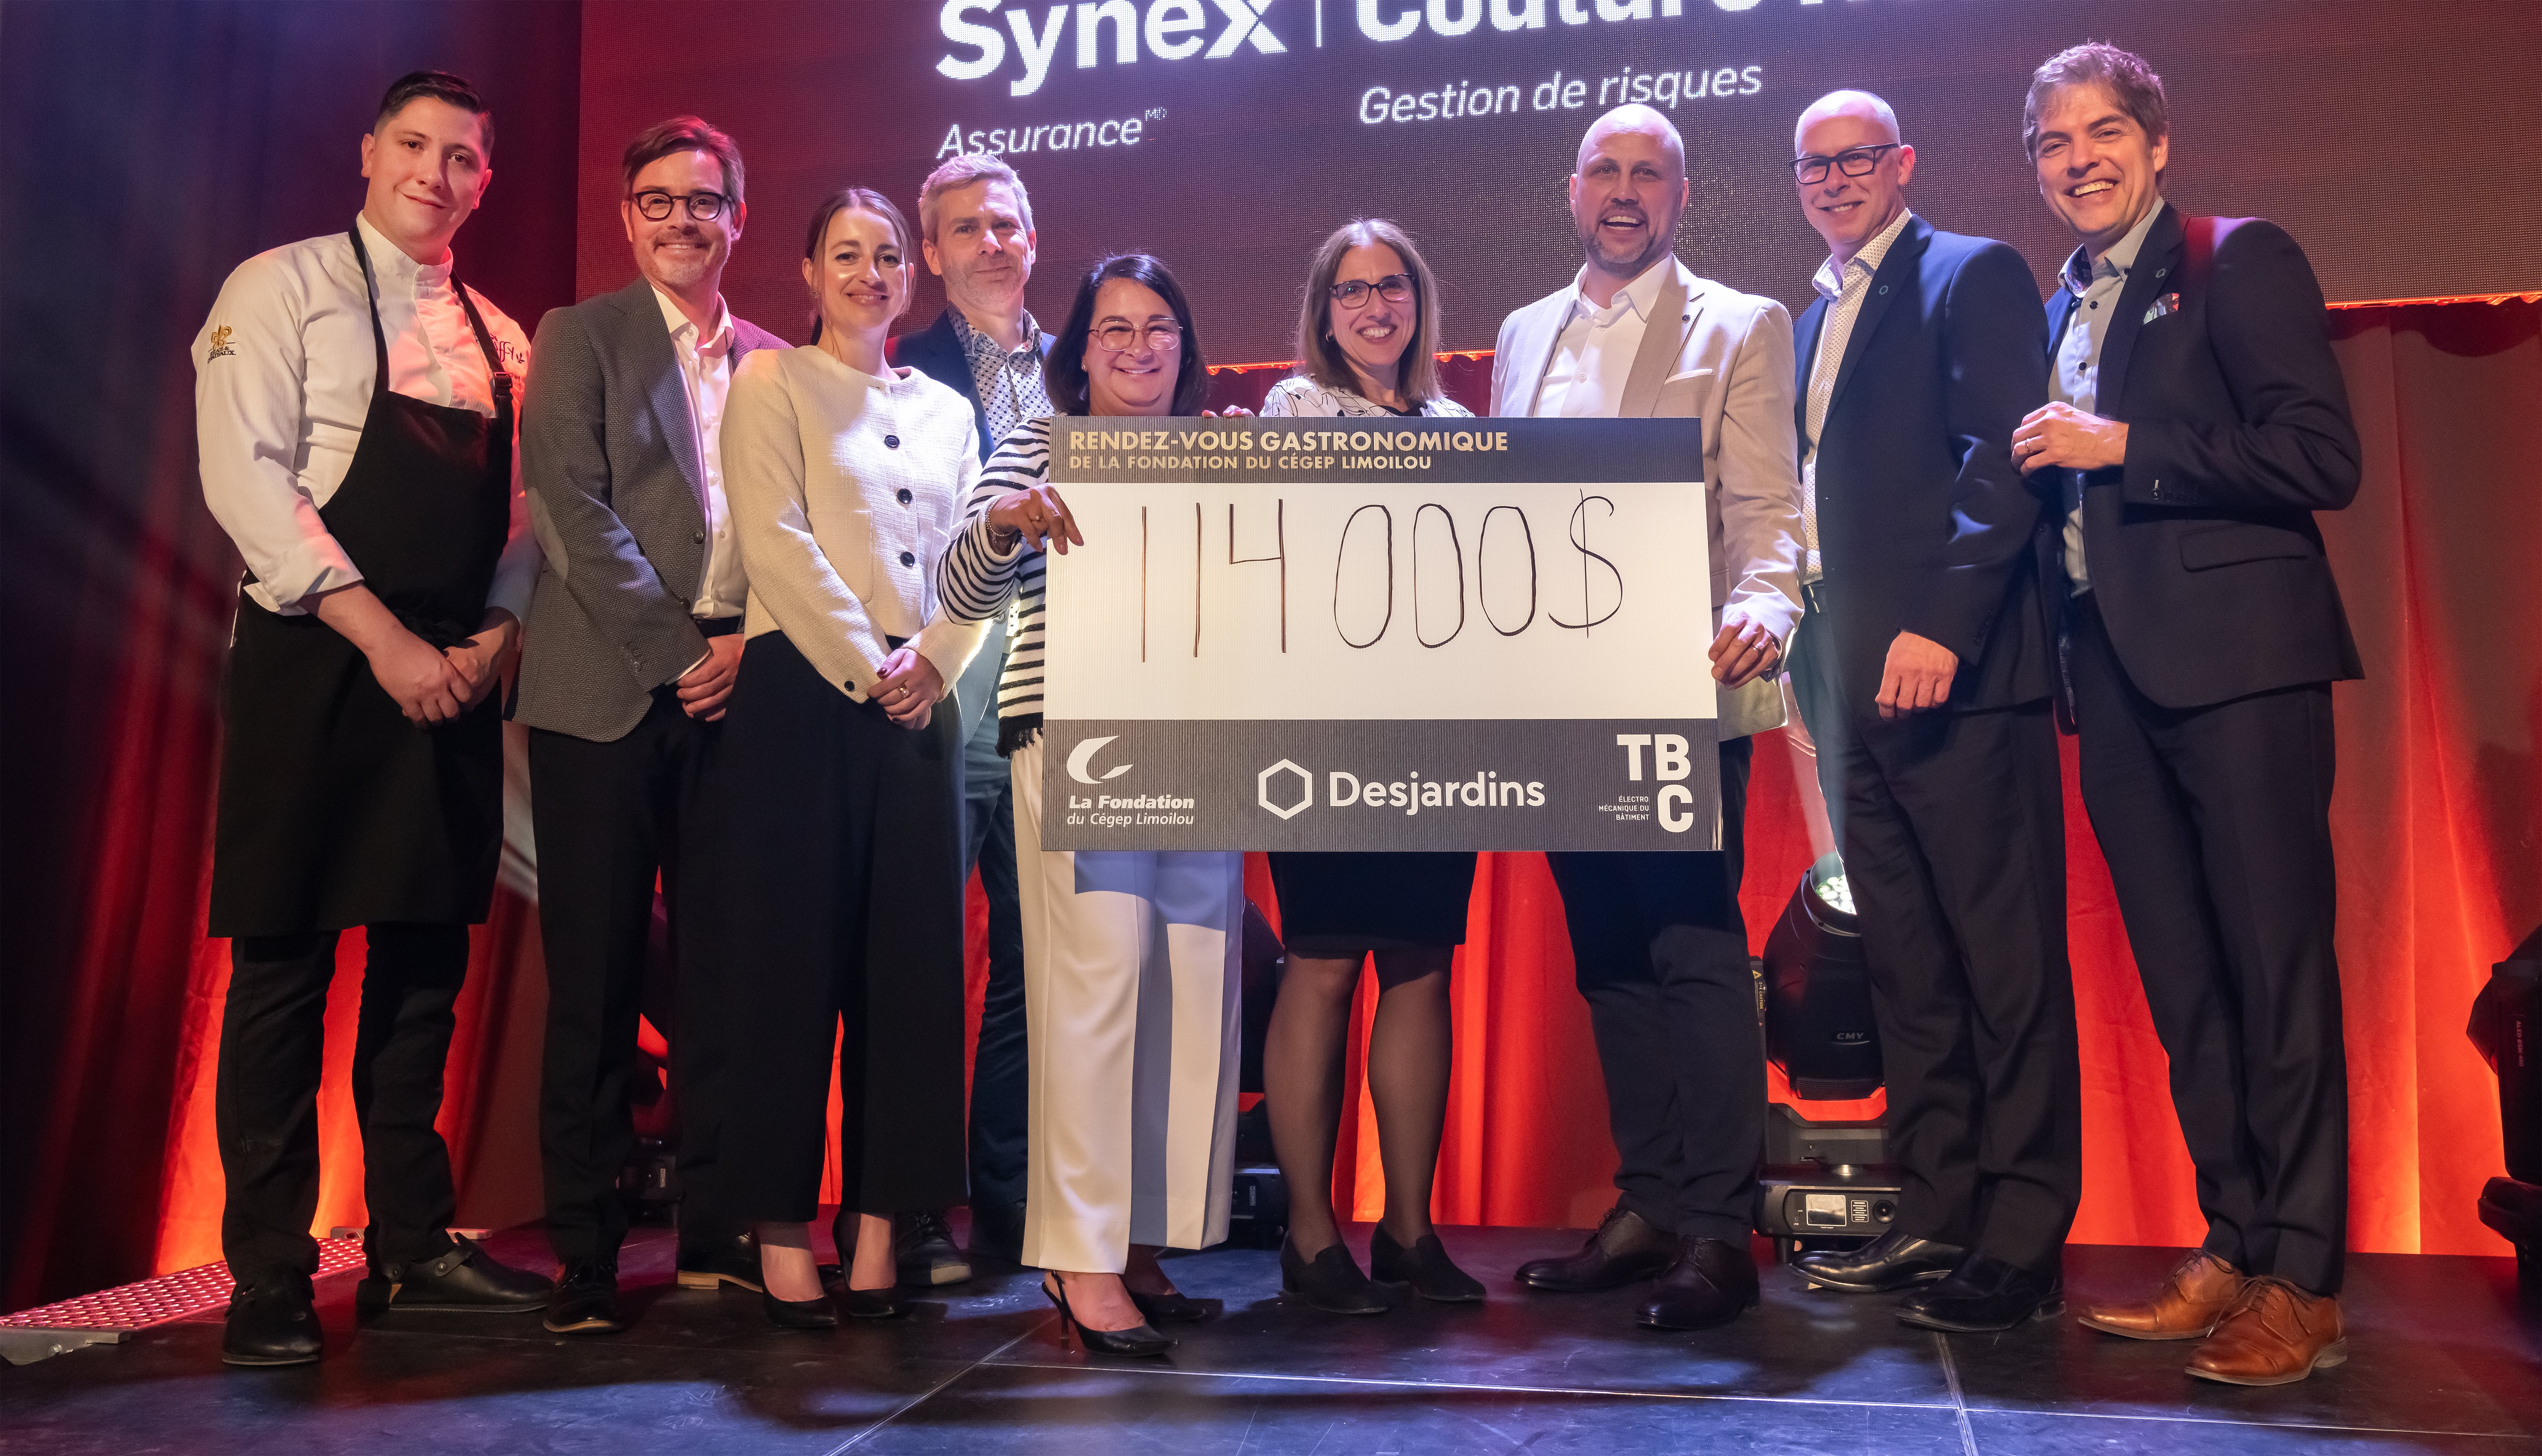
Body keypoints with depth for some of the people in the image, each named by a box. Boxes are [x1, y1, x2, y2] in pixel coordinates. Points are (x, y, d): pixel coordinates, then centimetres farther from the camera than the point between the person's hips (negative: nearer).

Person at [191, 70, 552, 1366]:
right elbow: (245, 477, -11)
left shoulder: (501, 340, 16)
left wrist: (492, 638, -5)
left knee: (426, 960, 9)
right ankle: (269, 1278, 7)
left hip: (453, 679, 5)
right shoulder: (282, 288, 0)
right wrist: (382, 635, -18)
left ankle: (412, 1247, 19)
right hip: (312, 669, -5)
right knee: (283, 967, -2)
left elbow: (521, 511, 13)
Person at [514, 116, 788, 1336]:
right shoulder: (579, 338, 6)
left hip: (735, 689, 3)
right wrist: (677, 651, -11)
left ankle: (716, 1227, 14)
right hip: (607, 693, -3)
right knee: (595, 971, -1)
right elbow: (575, 513, -5)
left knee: (723, 963, 4)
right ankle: (586, 1249, 7)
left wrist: (748, 647, -3)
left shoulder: (771, 363, 17)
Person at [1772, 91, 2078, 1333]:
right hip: (1851, 678, 8)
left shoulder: (1973, 276, 0)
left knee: (2005, 963, -3)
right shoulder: (1815, 320, 23)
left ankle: (2021, 1244, 3)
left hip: (1954, 671, -8)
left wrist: (1939, 626, -21)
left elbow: (2003, 459, -12)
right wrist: (1812, 647, 12)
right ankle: (1937, 1217, 18)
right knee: (1903, 965, 10)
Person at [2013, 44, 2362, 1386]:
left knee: (2276, 966, -4)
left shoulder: (2240, 261, 0)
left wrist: (2120, 450, -11)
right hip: (2117, 670, 7)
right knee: (2181, 981, 8)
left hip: (2236, 658, -7)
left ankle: (2303, 1286, 3)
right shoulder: (2059, 313, 20)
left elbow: (2322, 459, -10)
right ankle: (2234, 1250, 16)